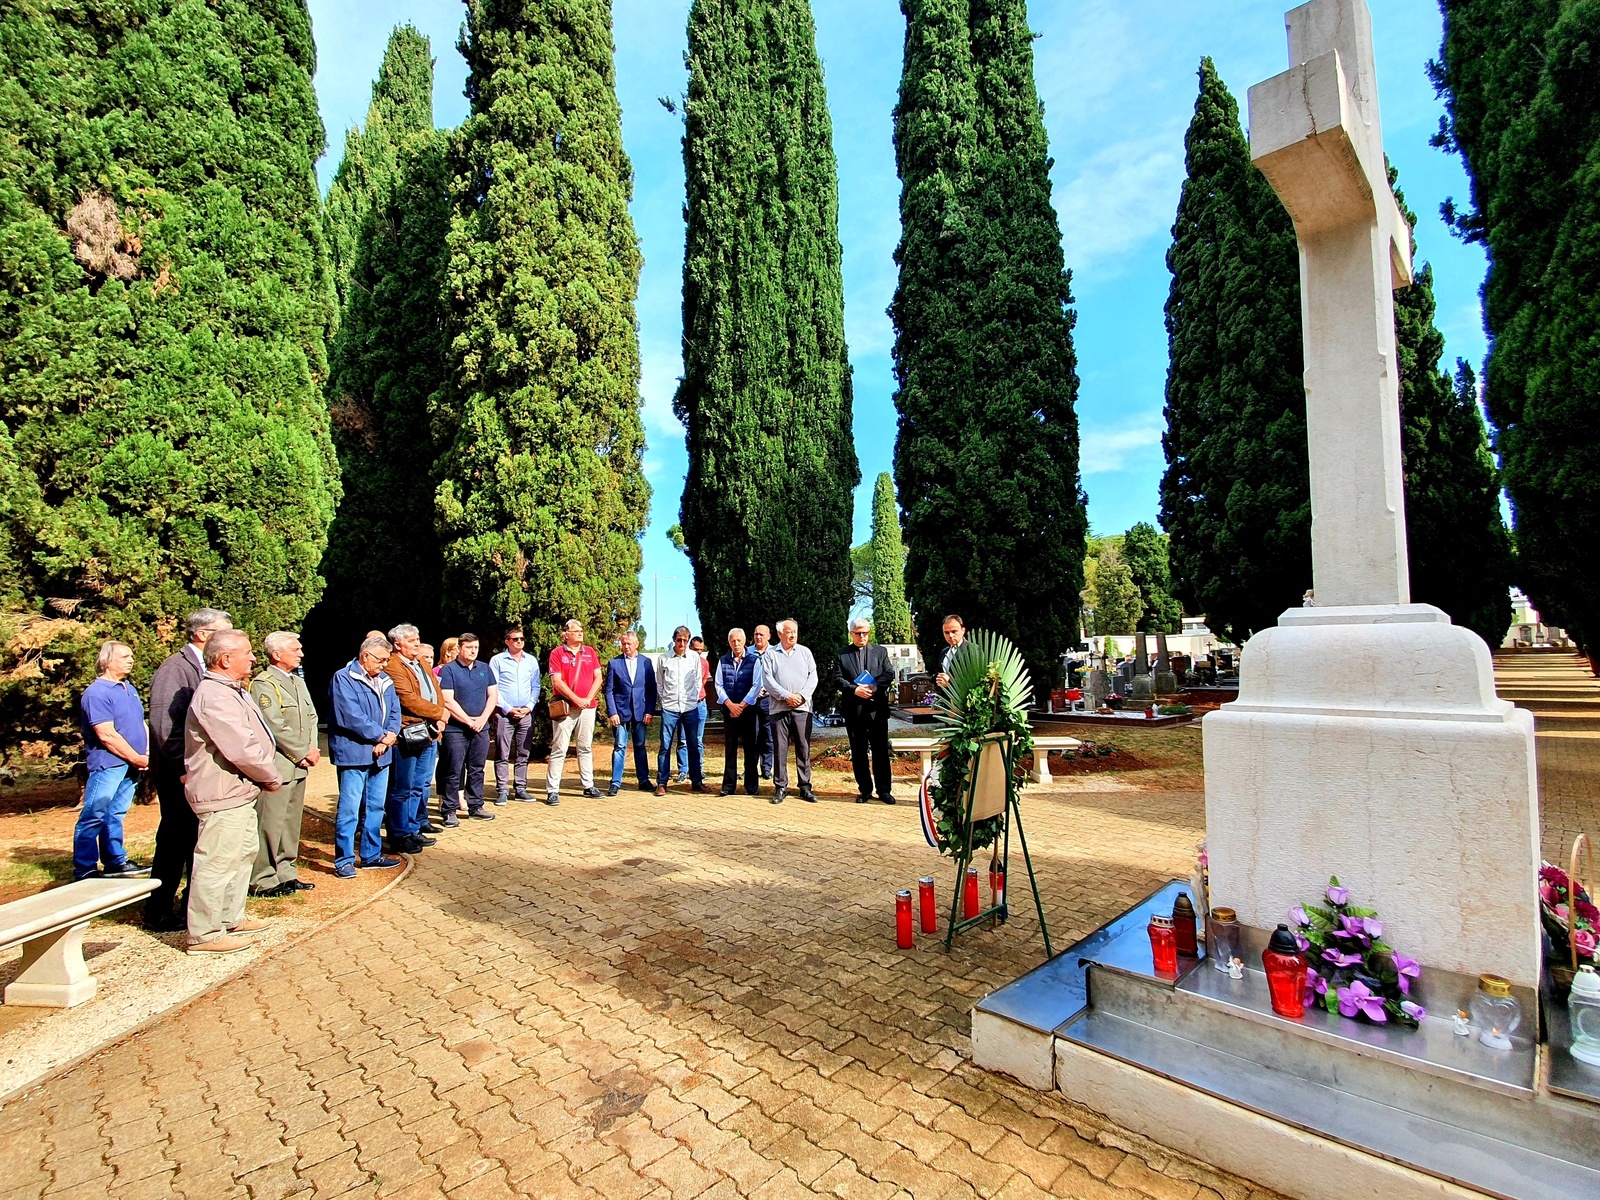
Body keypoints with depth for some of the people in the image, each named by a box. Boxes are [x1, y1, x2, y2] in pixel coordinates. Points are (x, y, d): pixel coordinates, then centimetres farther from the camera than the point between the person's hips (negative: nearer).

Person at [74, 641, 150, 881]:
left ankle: (115, 862, 22)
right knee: (93, 818, 0)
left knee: (115, 815, 15)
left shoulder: (129, 689, 14)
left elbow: (141, 723, 19)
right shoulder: (97, 693, -12)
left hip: (131, 764, 8)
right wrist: (137, 758, -12)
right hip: (108, 764, -8)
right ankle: (84, 870, 7)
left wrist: (149, 752, 4)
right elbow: (107, 735, -17)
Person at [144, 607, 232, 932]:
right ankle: (159, 914, 16)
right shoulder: (175, 668, -13)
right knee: (174, 841, 2)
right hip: (180, 774, -8)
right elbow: (164, 723, -19)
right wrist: (183, 769, -21)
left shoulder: (207, 670, 12)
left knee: (200, 840, 14)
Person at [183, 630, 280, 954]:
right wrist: (272, 778, -11)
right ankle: (205, 934, 10)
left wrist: (266, 776, 5)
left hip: (239, 793, 11)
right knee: (216, 862, -1)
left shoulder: (233, 691, 13)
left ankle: (231, 918, 32)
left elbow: (251, 740, 17)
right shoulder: (214, 697, -21)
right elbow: (242, 749, -25)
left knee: (244, 853, 20)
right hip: (221, 794, -11)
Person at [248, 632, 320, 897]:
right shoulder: (263, 683, -11)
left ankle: (286, 873, 24)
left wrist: (312, 749, 2)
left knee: (291, 822, 14)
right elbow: (276, 727, -17)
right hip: (276, 765, -8)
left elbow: (311, 717, 16)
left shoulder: (298, 681, 16)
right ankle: (263, 880, 9)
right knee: (269, 824, -1)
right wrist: (303, 752, -11)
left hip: (299, 765, 8)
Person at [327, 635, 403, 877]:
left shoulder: (385, 681, 14)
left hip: (380, 754, 7)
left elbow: (394, 712, 9)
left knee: (376, 807, 13)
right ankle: (344, 860, 8)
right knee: (349, 808, -2)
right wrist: (381, 736, -12)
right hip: (354, 753, -7)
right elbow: (352, 716, -17)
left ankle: (371, 855, 23)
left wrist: (390, 736, -9)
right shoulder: (343, 678, -8)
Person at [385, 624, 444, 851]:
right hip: (407, 736, -8)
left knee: (421, 786, 15)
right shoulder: (393, 667, -12)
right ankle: (401, 835, 13)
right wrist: (439, 713, -10)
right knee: (403, 789, 2)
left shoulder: (421, 664, 16)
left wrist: (441, 718, 0)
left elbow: (436, 691, 15)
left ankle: (415, 829, 26)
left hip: (429, 734, 8)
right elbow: (410, 700, -19)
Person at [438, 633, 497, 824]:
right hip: (456, 729, -4)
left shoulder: (485, 668, 10)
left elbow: (492, 696, 8)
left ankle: (475, 807, 19)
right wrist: (468, 721, -11)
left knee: (477, 770, 10)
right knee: (453, 771, 0)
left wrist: (482, 719, -5)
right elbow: (448, 701, -11)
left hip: (481, 728, 5)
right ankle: (449, 811, 7)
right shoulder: (449, 670, -4)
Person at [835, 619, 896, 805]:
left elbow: (889, 674, 2)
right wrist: (854, 689, -15)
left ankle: (884, 790, 11)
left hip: (877, 707, 0)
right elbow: (837, 678, 0)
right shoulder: (842, 655, 7)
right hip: (853, 709, 0)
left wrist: (874, 687, -14)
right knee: (858, 752, 7)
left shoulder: (880, 651, 10)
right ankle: (864, 790, 17)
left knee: (881, 750, 3)